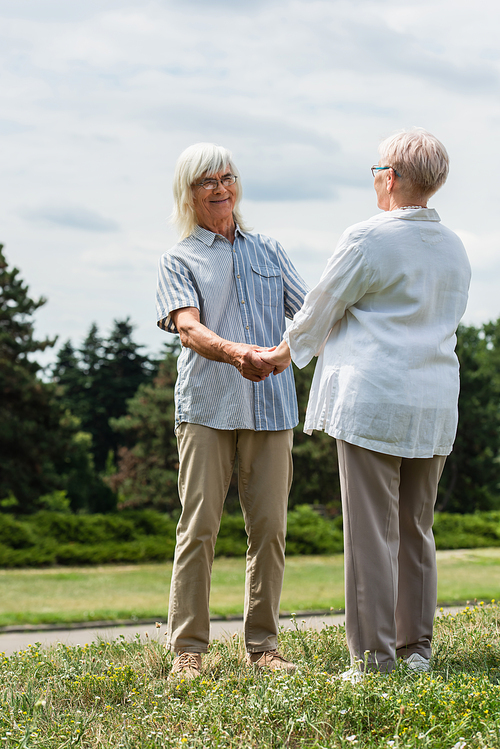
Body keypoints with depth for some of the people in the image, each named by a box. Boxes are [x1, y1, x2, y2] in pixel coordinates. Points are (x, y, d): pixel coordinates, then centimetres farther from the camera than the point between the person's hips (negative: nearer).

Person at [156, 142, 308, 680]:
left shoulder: (269, 251, 20)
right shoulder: (179, 260, 8)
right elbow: (188, 328, -9)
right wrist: (234, 352, -29)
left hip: (270, 405, 3)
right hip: (207, 406, -3)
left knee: (269, 526, 1)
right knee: (199, 527, -6)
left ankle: (262, 644, 9)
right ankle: (187, 649, -2)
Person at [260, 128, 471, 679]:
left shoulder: (367, 240, -10)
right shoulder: (455, 250, 12)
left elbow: (320, 310, 0)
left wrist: (285, 353, 20)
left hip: (372, 402, -6)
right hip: (435, 406, 6)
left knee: (372, 531, -3)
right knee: (415, 530, 13)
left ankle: (373, 656, -2)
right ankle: (416, 648, 16)